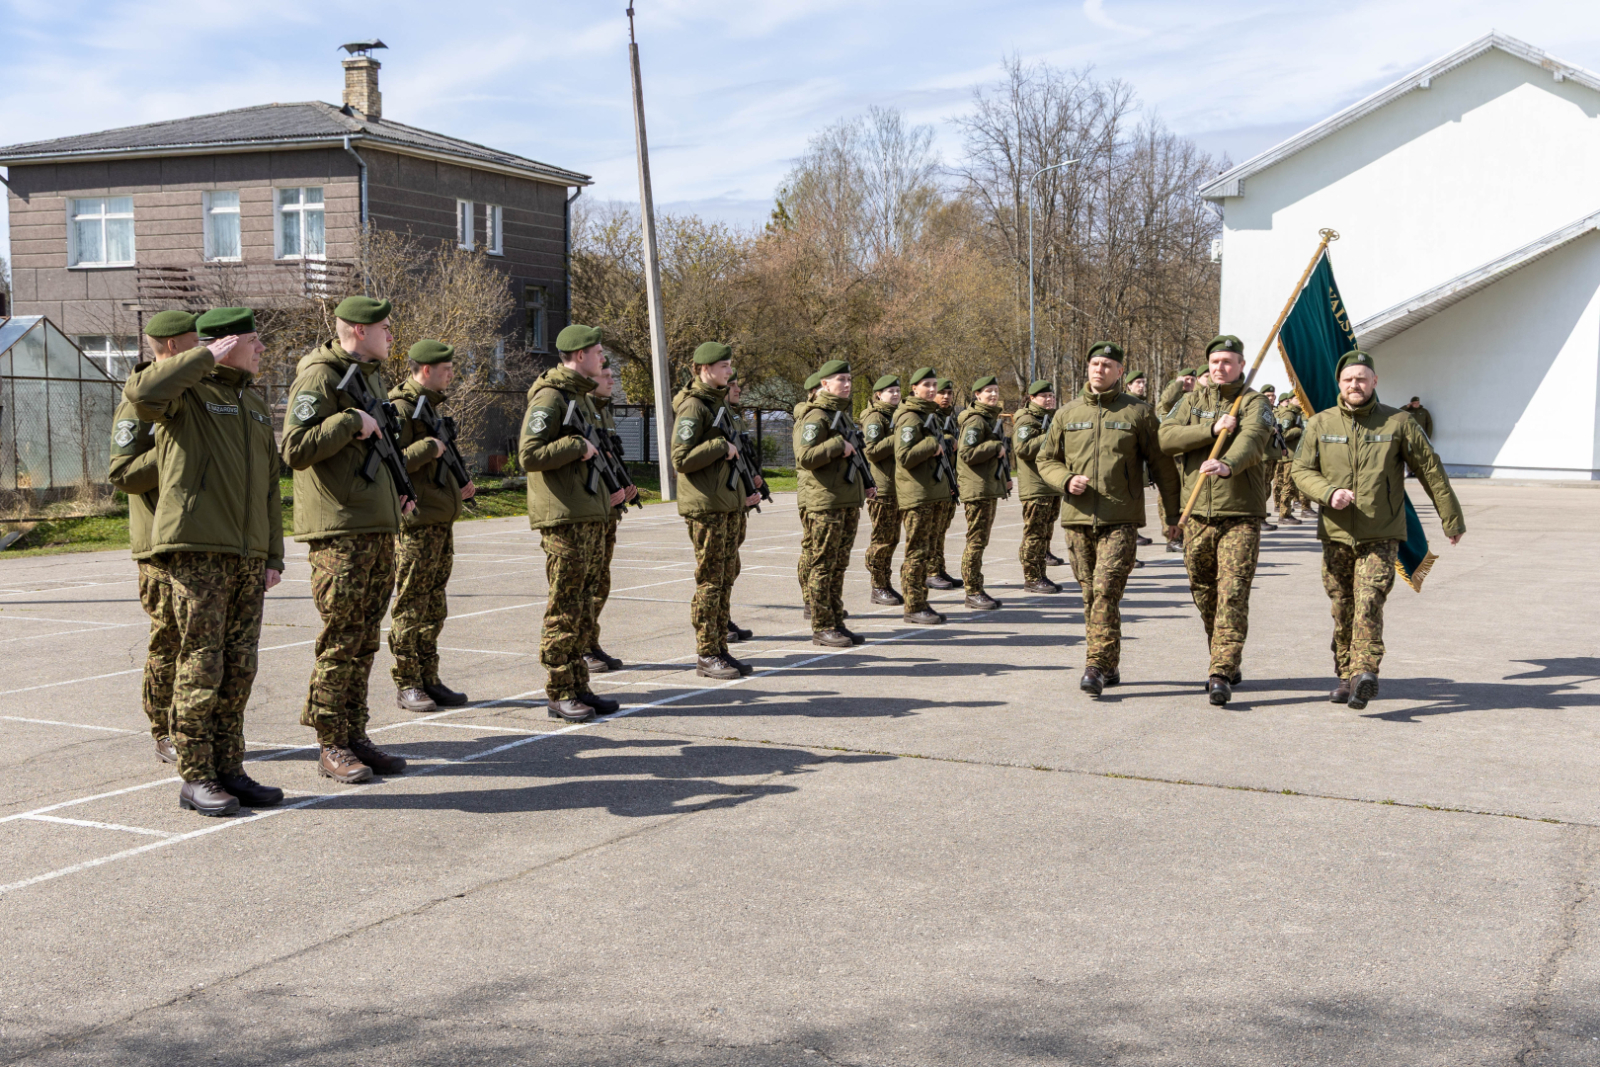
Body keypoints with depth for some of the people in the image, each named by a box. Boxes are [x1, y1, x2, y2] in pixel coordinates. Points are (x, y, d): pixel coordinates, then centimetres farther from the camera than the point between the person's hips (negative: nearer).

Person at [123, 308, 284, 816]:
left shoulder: (257, 406, 20)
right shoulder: (187, 393, -2)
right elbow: (142, 393, -27)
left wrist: (273, 556, 14)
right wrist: (207, 356, -17)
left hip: (248, 557, 7)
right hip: (197, 550, -7)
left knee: (239, 667, 8)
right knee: (201, 665, -5)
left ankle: (229, 770, 16)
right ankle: (195, 777, 3)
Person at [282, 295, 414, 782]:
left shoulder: (371, 375, 19)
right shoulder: (319, 376, -10)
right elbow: (295, 449, -19)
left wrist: (398, 488, 17)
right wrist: (351, 420, -19)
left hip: (378, 527, 9)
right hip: (339, 530, -9)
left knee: (364, 642, 11)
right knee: (340, 642, -4)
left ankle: (356, 737, 18)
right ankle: (332, 746, 4)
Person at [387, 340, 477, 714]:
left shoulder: (433, 405, 17)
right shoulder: (400, 409, -13)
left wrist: (458, 486, 17)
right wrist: (428, 448, -23)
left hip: (442, 520, 9)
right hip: (415, 523, -9)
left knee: (434, 606, 12)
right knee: (410, 607, -3)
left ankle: (429, 680, 19)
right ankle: (406, 685, 3)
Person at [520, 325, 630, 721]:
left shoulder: (582, 396, 19)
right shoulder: (550, 397, -11)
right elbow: (529, 455, -20)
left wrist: (606, 494, 17)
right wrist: (576, 446, -17)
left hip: (591, 518, 9)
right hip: (564, 520, -9)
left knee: (585, 606, 11)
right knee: (564, 609, -5)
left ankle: (578, 687, 17)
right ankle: (559, 693, 0)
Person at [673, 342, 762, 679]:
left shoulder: (718, 402, 17)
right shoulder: (693, 406, -12)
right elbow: (681, 459, -20)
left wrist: (742, 492, 20)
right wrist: (721, 447, -18)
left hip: (728, 504, 9)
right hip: (705, 506, -9)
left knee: (727, 576, 11)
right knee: (710, 579, -5)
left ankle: (719, 649, 18)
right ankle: (706, 655, 1)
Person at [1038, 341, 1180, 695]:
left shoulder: (1138, 412, 4)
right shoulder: (1068, 413, 12)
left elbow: (1161, 464, 6)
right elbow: (1046, 459, 18)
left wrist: (1173, 513, 5)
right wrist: (1066, 479, -4)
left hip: (1120, 520, -4)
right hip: (1077, 519, 4)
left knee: (1106, 591, -15)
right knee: (1090, 595, 8)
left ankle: (1098, 667, -13)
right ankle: (1109, 667, 18)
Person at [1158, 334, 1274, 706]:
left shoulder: (1254, 403, -1)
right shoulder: (1192, 401, 13)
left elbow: (1252, 440, -22)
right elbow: (1166, 437, -3)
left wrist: (1227, 465, -43)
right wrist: (1212, 429, -15)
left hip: (1240, 514, -4)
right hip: (1197, 514, 5)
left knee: (1233, 593, -12)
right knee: (1204, 593, 11)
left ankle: (1222, 674, -12)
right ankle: (1229, 666, 26)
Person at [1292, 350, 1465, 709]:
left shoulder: (1398, 422, 0)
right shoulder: (1320, 424, 5)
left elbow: (1431, 470, 5)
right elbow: (1301, 470, 5)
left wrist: (1451, 519, 8)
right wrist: (1329, 493, -15)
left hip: (1381, 535, -3)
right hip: (1336, 535, 3)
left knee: (1369, 602, -18)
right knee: (1342, 610, 9)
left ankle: (1366, 673, -23)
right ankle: (1346, 676, 21)